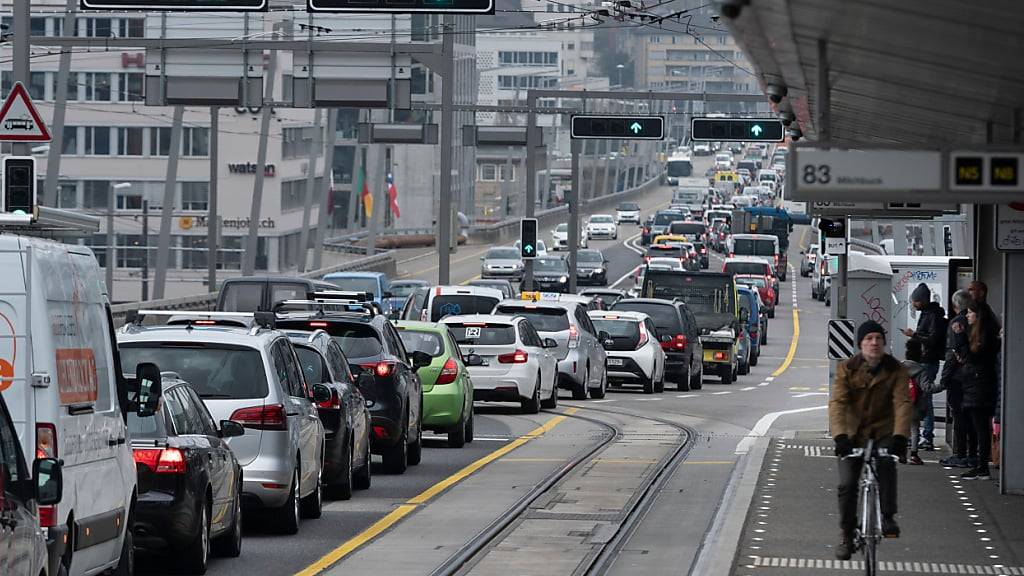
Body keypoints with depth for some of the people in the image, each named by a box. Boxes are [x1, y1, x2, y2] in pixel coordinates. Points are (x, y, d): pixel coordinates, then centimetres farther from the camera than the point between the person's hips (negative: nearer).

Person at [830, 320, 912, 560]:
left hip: (883, 432, 0)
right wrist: (840, 436, -33)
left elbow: (902, 403, -18)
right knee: (847, 484, -7)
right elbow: (837, 403, -18)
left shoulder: (896, 370, -7)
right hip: (853, 434, 0)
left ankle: (888, 517, -21)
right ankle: (847, 535, 11)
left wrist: (900, 436, -34)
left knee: (886, 464, -31)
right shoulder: (847, 369, -8)